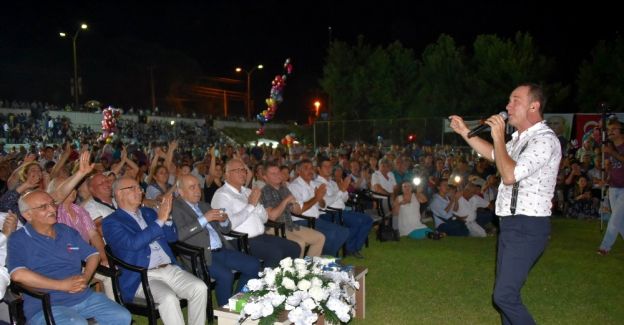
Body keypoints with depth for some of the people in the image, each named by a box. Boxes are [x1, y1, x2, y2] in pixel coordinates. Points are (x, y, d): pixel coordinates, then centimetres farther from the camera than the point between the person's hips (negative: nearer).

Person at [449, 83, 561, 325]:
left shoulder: (544, 139, -17)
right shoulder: (521, 138, 13)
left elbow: (509, 175, -27)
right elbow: (493, 155, 31)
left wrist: (498, 136, -18)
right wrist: (464, 132, 22)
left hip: (528, 226, -10)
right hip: (511, 223, 10)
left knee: (504, 295, -13)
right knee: (506, 291, 16)